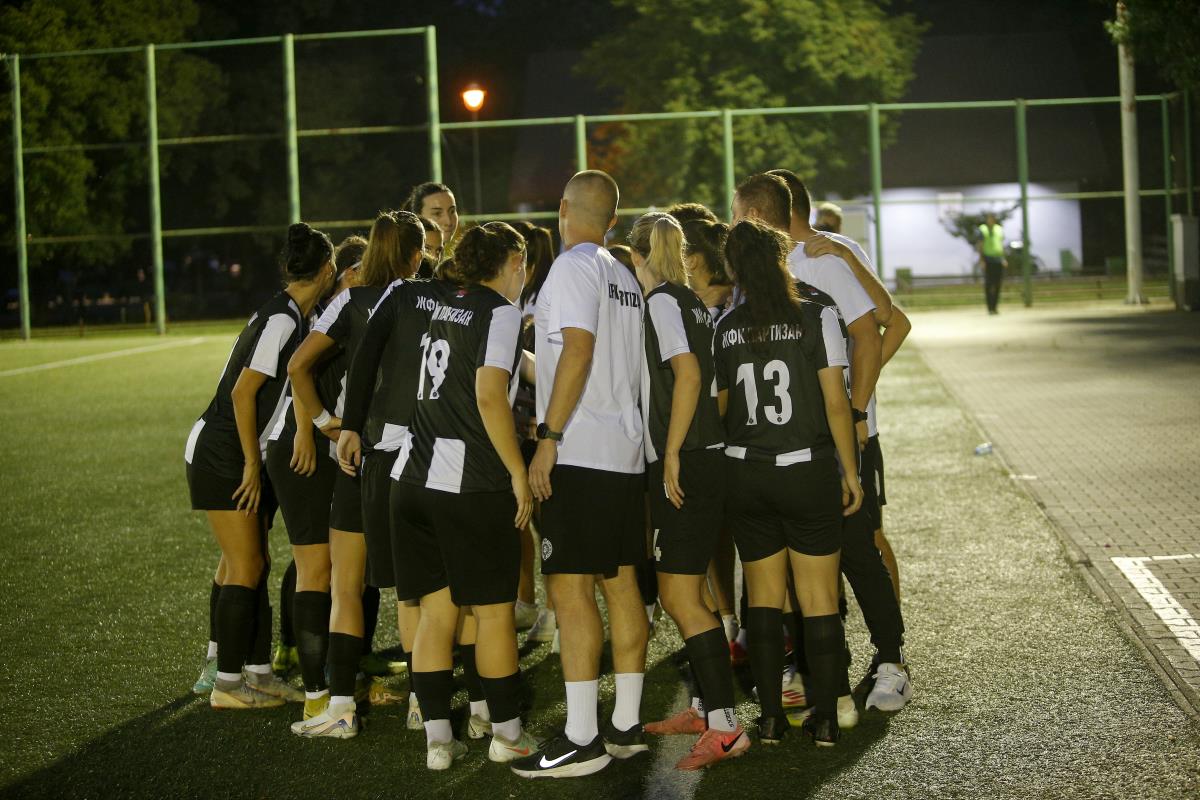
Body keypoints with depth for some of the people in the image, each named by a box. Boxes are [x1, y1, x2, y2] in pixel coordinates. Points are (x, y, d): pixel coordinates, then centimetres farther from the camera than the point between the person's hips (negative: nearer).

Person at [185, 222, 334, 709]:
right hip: (221, 455, -9)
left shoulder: (289, 316, 8)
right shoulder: (283, 319, -18)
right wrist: (252, 463, -16)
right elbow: (242, 393, -20)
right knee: (246, 569, -5)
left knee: (254, 566, 11)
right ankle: (227, 684, 1)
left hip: (244, 458, 9)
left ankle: (259, 671, 17)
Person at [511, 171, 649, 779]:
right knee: (619, 583, 10)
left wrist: (549, 437, -18)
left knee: (570, 588, -9)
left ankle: (581, 740, -10)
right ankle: (627, 726, 14)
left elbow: (578, 349, -19)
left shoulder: (573, 266, -8)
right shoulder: (625, 278, 17)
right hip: (626, 451, 9)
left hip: (580, 455, -9)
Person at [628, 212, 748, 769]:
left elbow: (688, 373, -20)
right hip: (702, 461, 9)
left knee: (681, 597, -10)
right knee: (681, 593, 17)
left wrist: (671, 453, -20)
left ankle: (725, 725, -13)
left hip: (684, 465, -9)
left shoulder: (661, 301, -9)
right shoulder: (691, 302, 16)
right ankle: (704, 708, 25)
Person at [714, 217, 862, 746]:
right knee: (819, 598, 6)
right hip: (807, 470, -2)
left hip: (746, 477, 2)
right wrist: (850, 472, 0)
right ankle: (825, 718, 7)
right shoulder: (816, 319, -7)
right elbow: (835, 404, -8)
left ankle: (770, 718, 11)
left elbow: (720, 407, 7)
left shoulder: (725, 330, 1)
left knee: (763, 598, 11)